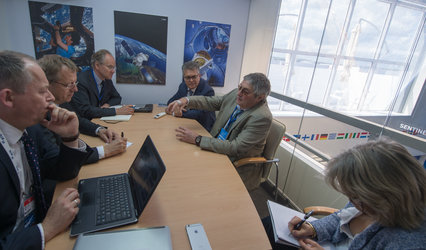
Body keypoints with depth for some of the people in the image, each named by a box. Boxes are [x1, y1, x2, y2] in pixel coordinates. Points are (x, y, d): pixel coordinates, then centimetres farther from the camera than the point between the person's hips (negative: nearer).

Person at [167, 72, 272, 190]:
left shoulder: (262, 117, -26)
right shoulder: (235, 94, -5)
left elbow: (235, 148, -28)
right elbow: (211, 102, 7)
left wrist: (197, 139, -27)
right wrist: (186, 100, -12)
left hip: (238, 167, -6)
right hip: (216, 149, 7)